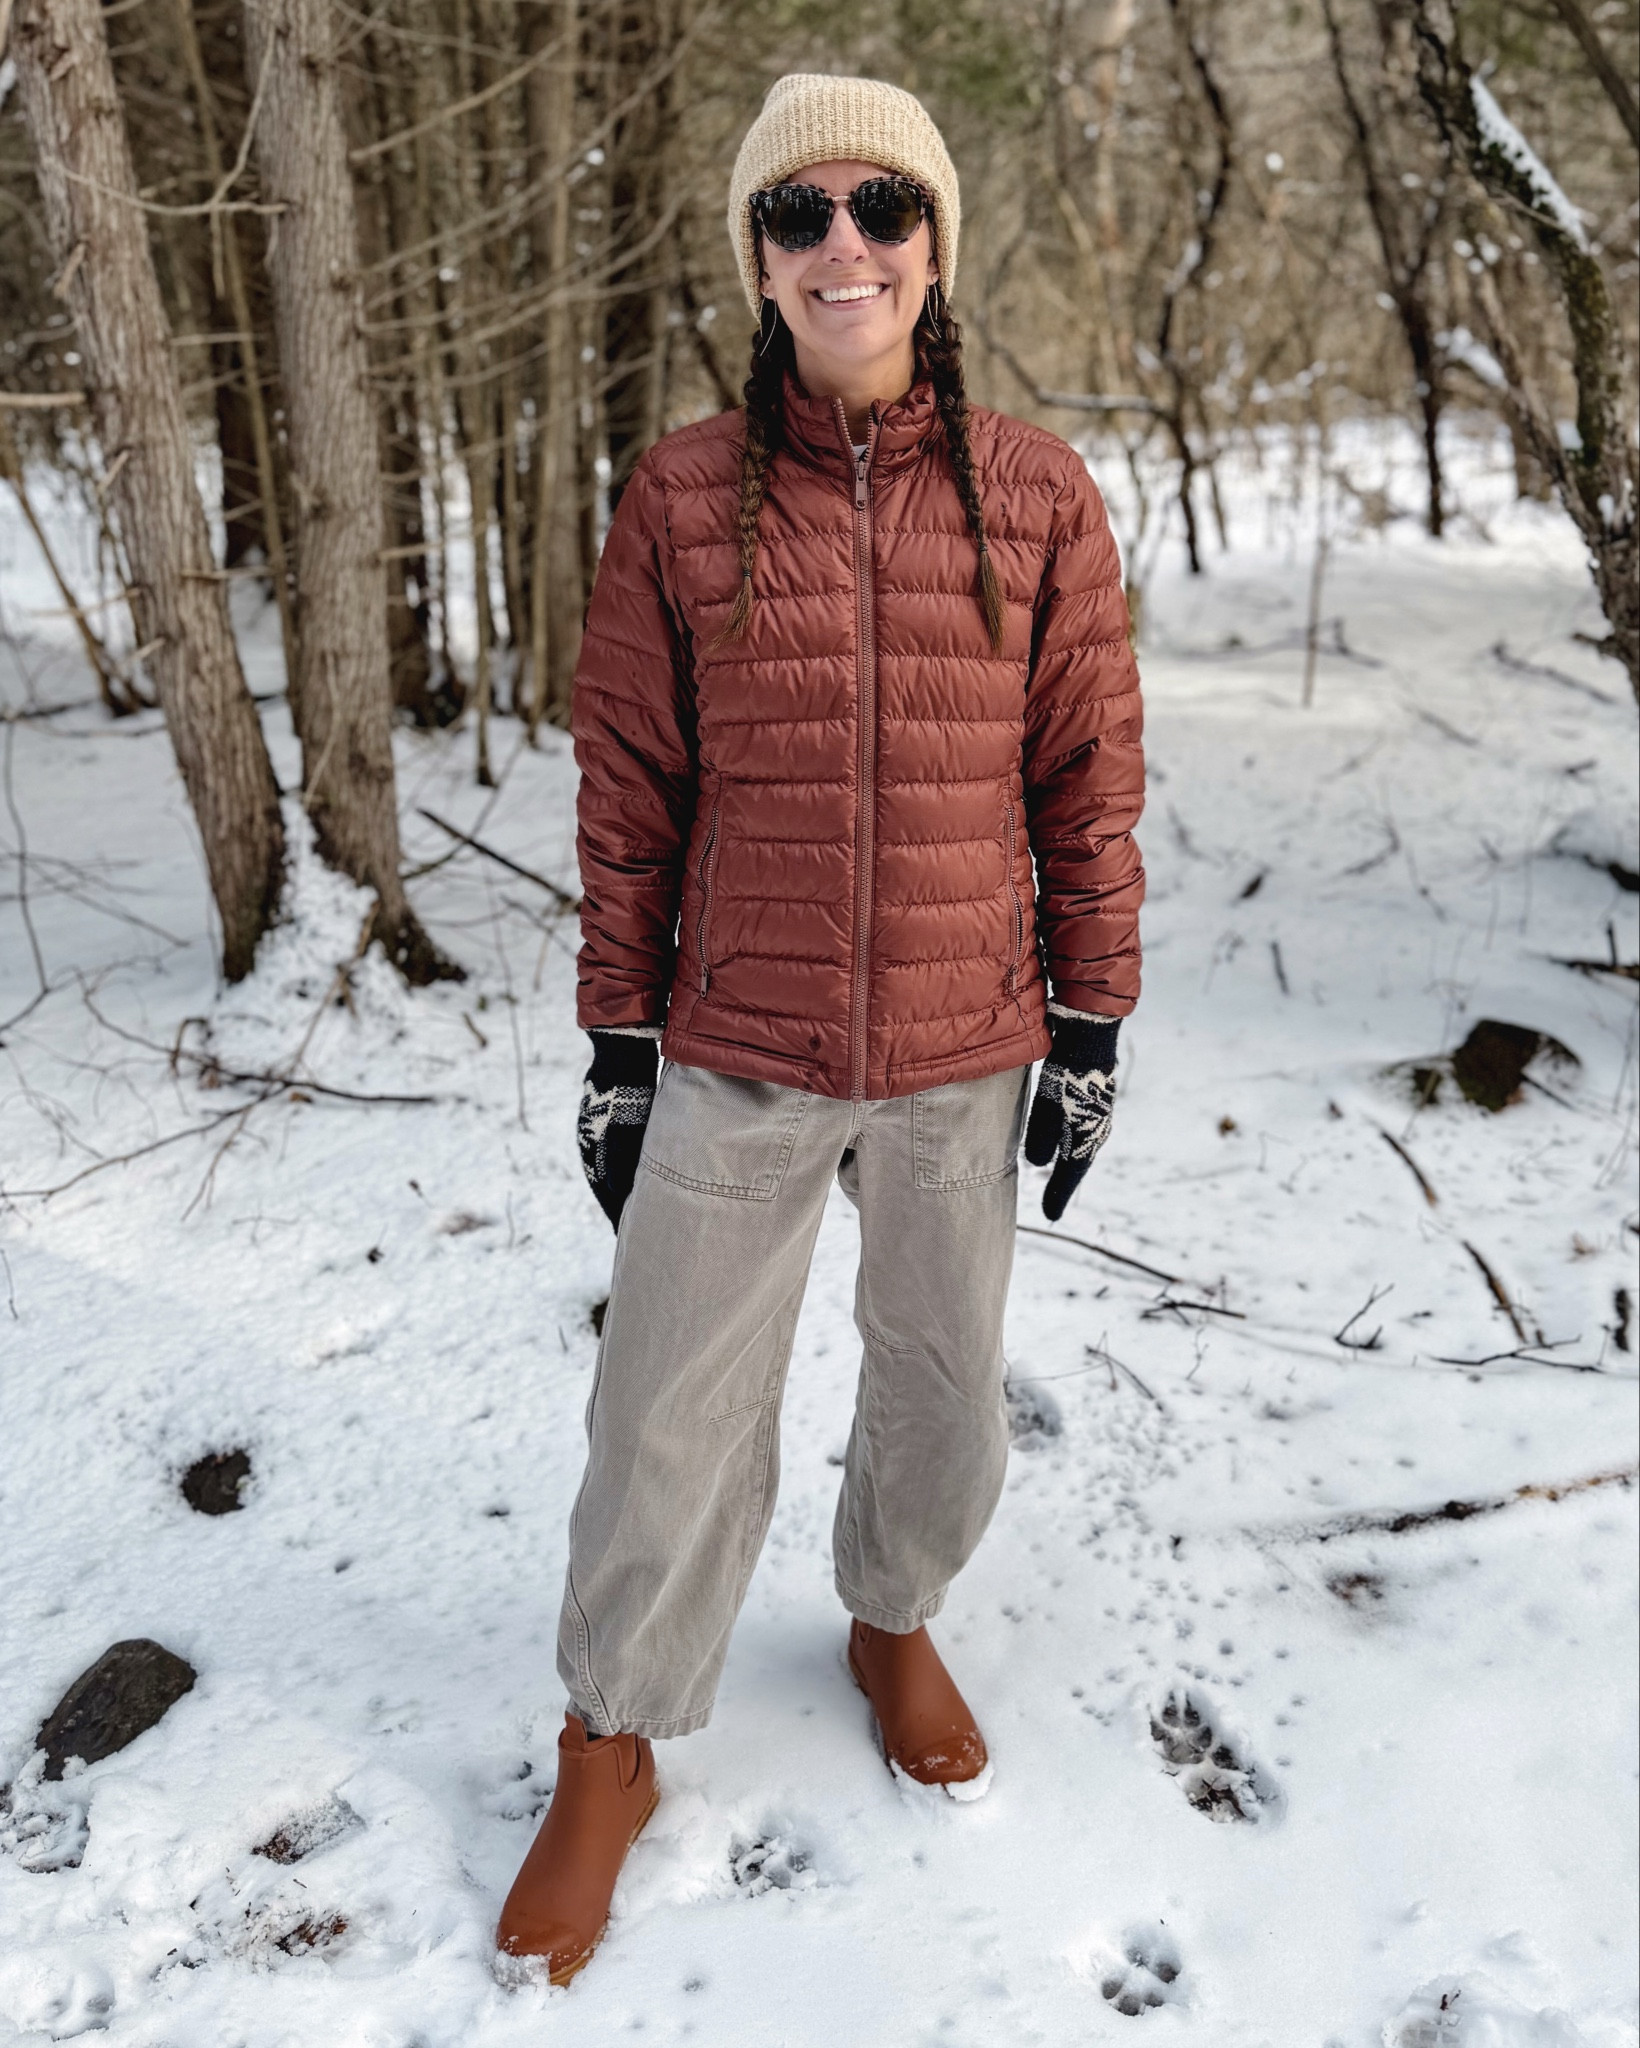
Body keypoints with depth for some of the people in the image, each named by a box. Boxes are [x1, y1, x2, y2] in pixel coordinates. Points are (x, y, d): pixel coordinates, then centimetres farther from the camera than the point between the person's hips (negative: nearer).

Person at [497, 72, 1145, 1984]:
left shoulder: (1039, 496, -3)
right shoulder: (680, 498, -5)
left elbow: (1087, 783, 1)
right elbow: (629, 795, -1)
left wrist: (1091, 1027, 1)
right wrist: (615, 1043, 1)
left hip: (965, 1059, 1)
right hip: (734, 1062, -1)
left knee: (943, 1396, 18)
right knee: (671, 1421, 10)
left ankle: (893, 1621, 50)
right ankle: (608, 1752, 33)